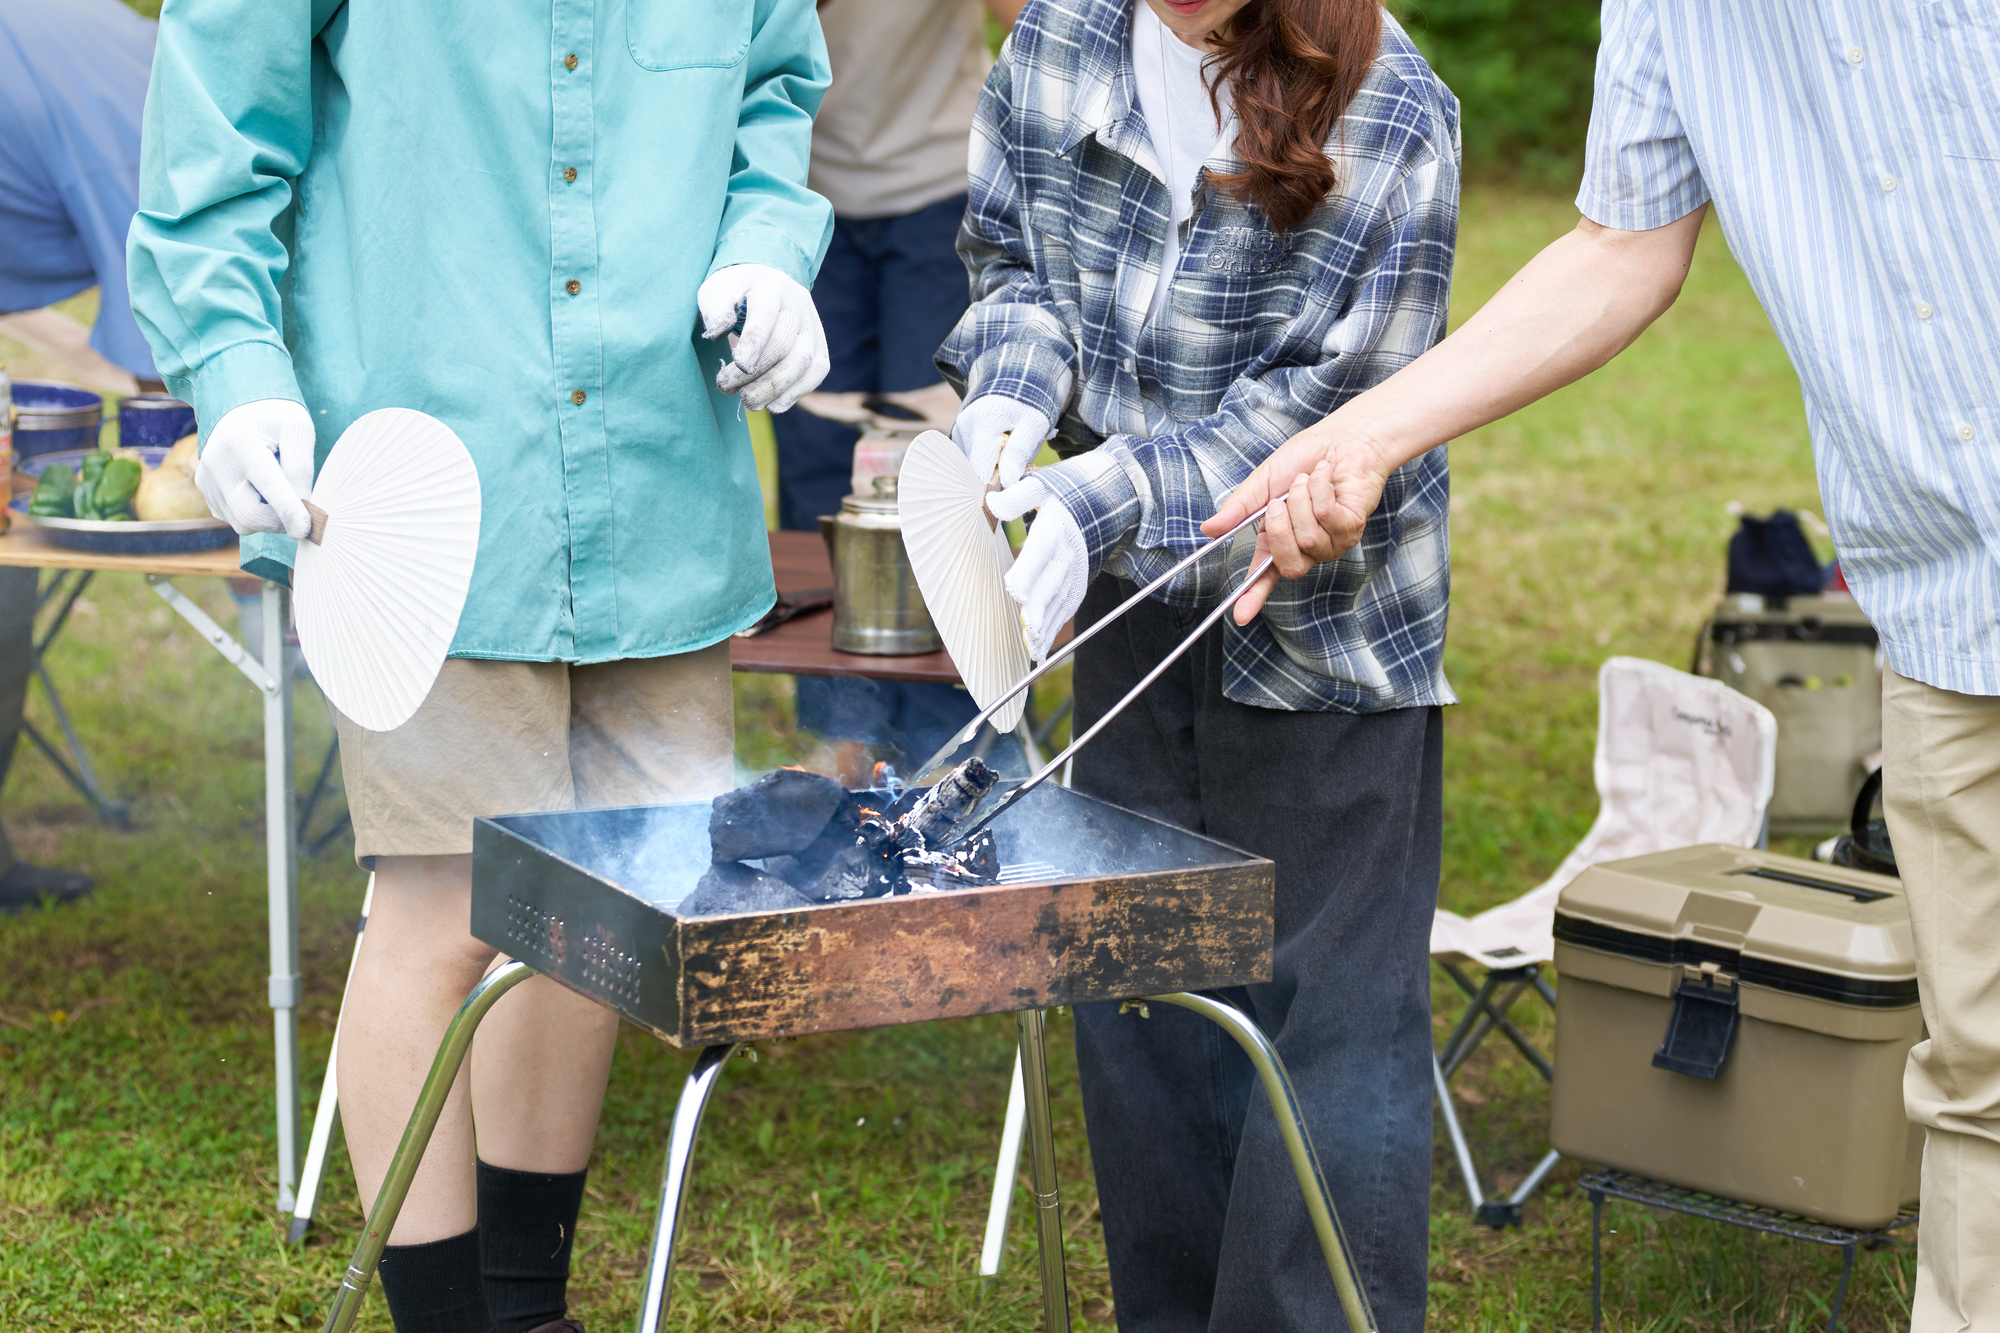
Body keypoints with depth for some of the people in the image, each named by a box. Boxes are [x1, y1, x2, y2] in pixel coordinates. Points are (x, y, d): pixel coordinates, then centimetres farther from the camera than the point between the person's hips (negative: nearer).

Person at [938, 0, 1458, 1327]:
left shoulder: (1393, 115, -18)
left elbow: (1328, 405, -19)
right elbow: (1012, 256, 10)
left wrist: (1106, 497, -28)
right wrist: (1016, 385, -12)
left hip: (1318, 630, -5)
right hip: (1136, 610, 5)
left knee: (1331, 1012, -1)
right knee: (1135, 994, 14)